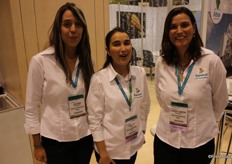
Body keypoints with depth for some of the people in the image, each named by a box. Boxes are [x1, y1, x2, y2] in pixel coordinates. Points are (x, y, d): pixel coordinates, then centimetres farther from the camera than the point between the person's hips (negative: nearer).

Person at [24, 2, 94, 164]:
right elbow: (31, 108, -8)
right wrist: (37, 145, -4)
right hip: (56, 140, -3)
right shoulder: (40, 61, -16)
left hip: (86, 135, 4)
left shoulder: (87, 60, -3)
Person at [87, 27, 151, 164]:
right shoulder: (99, 79, -17)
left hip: (133, 145, 4)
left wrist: (142, 132, 9)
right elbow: (94, 119, -13)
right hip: (110, 149, -3)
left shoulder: (140, 74, -7)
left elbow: (145, 106, 5)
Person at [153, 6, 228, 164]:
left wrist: (203, 123, 9)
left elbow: (220, 102, 0)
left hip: (200, 142, -2)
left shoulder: (212, 61, -14)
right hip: (165, 139, 2)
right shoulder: (161, 62, -6)